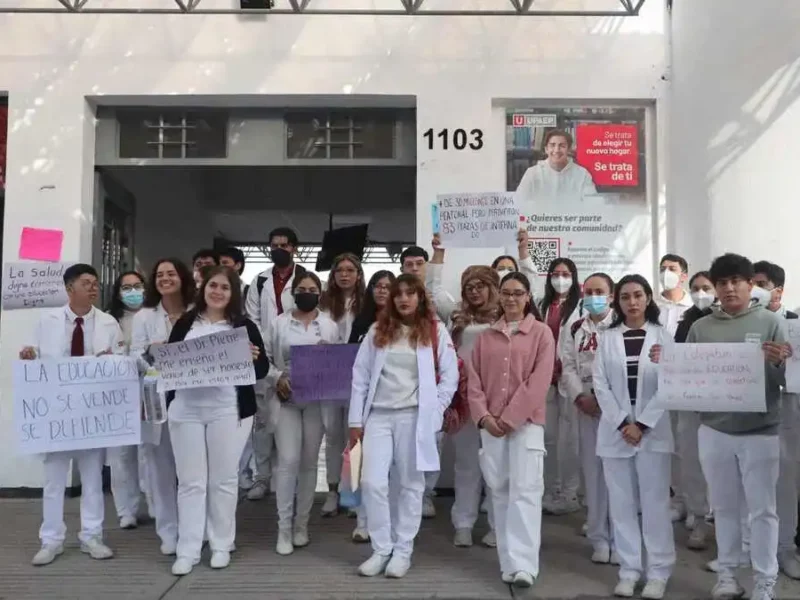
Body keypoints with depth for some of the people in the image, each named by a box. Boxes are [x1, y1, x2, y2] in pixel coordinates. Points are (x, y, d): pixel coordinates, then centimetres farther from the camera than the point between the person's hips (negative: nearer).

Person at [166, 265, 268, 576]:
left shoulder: (244, 326, 3)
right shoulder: (185, 323, 9)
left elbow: (263, 369, 1)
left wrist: (254, 359, -19)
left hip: (227, 410, -1)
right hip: (186, 409, 2)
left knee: (223, 479, 8)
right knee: (190, 481, 5)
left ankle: (221, 546, 21)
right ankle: (187, 551, 14)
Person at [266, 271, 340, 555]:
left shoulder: (330, 326, 7)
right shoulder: (279, 323, 5)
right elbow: (265, 358, 4)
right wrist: (278, 378, -13)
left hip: (317, 400, 2)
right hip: (286, 399, -1)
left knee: (309, 463, 7)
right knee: (288, 461, -8)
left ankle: (302, 524, 20)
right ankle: (284, 527, 2)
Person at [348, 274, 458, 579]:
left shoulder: (436, 331, 2)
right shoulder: (377, 331, 9)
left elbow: (450, 376, 2)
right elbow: (360, 376, 7)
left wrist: (434, 410, -5)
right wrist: (356, 419, 3)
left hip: (414, 416, -2)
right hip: (379, 415, 2)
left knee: (410, 485, 5)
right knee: (372, 483, -4)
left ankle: (402, 551, 16)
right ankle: (381, 549, 10)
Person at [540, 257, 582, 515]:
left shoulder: (581, 305, -4)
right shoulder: (544, 306, 14)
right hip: (546, 377, 6)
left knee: (568, 436, -1)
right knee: (548, 436, 10)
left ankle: (569, 494, 10)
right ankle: (550, 492, 21)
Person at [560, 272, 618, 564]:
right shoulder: (574, 329, 11)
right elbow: (568, 367, 6)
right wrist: (580, 397, -8)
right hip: (587, 406, 3)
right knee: (593, 472, 7)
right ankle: (599, 538, 18)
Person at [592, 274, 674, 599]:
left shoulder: (662, 336, 3)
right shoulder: (608, 338, 6)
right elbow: (600, 384, 1)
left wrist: (642, 425, -10)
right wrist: (622, 424, -9)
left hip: (652, 430, -1)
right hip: (616, 430, 2)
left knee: (655, 502, 1)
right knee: (622, 503, 6)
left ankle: (658, 572, 12)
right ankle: (629, 570, 15)